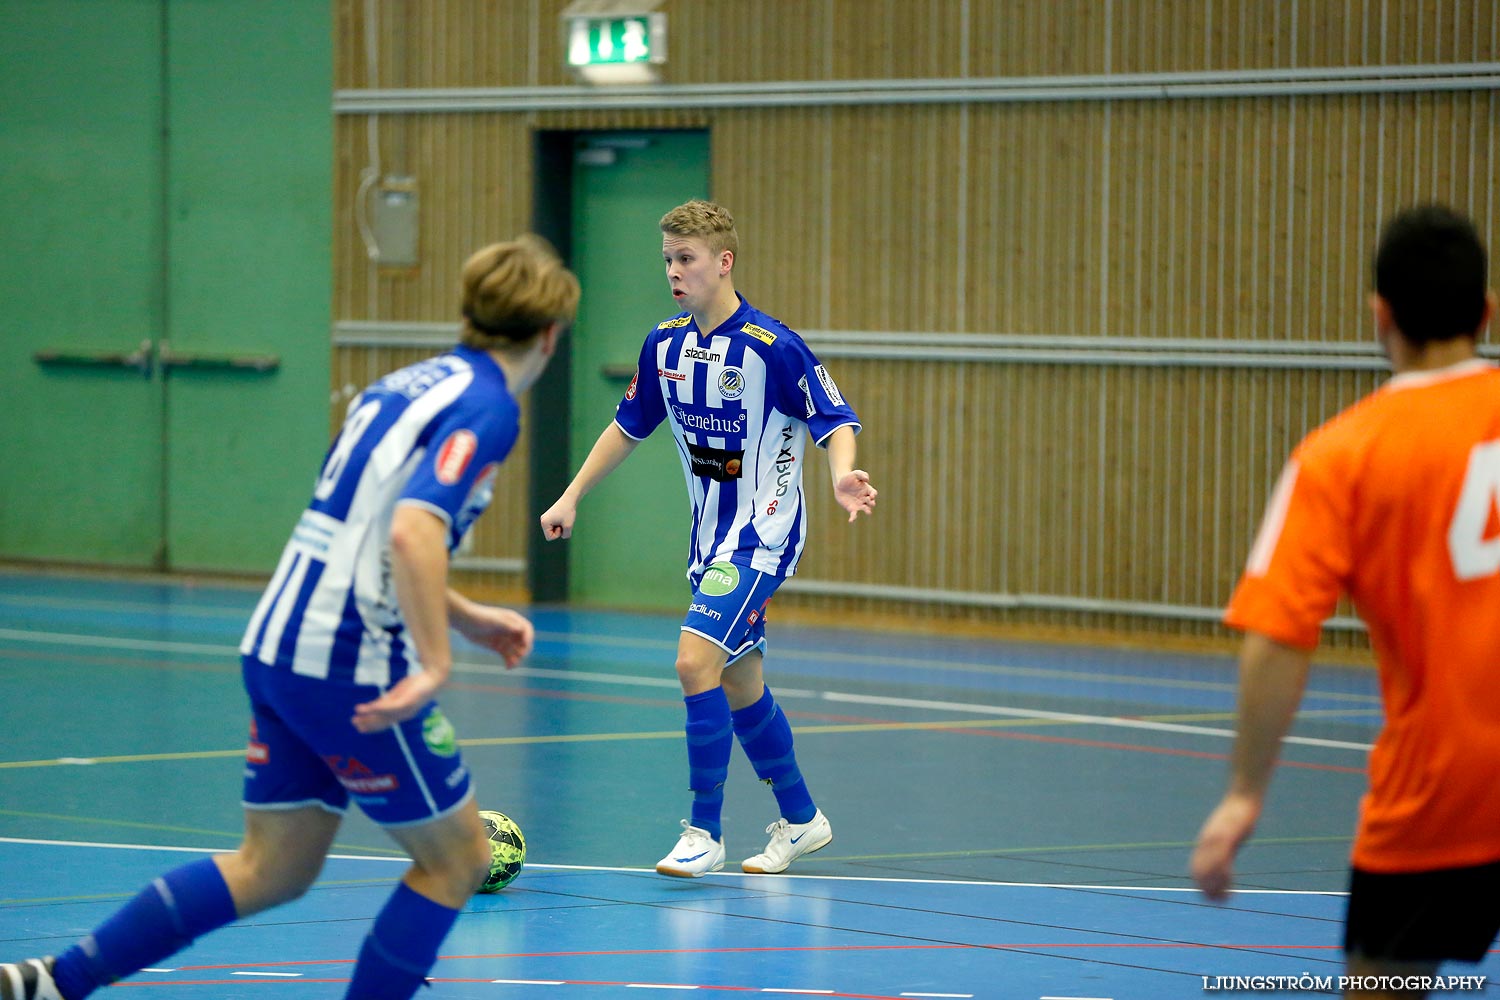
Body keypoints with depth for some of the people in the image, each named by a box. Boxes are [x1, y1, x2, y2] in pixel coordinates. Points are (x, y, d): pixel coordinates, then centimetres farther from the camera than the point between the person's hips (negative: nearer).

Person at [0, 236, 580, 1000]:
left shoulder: (404, 386, 16)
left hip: (277, 644, 9)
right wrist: (434, 664, -28)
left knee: (273, 868, 14)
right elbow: (413, 531, -28)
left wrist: (464, 617, 29)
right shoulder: (486, 407, -11)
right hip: (353, 667, -9)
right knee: (456, 859, 7)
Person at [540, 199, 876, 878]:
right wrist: (571, 496, 15)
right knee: (738, 683, 14)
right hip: (709, 535, 8)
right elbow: (629, 426, 17)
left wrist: (842, 475, -35)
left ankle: (704, 833, -13)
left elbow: (835, 422, -15)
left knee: (696, 659, -21)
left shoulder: (773, 347, -17)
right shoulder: (664, 344, 3)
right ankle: (800, 820, 31)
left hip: (763, 532, -8)